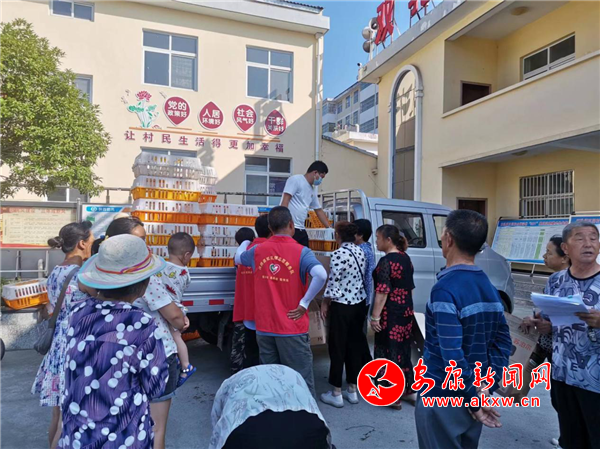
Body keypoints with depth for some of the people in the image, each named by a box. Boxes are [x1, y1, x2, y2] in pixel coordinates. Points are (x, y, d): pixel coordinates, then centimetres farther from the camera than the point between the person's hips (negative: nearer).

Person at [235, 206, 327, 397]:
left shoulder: (258, 251, 2)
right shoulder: (301, 252, -12)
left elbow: (238, 257, 24)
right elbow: (321, 275, -29)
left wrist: (246, 241, 45)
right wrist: (304, 303, -17)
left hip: (264, 328, 5)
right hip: (292, 329, -4)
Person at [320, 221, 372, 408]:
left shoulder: (339, 254, -18)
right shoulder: (360, 252, 5)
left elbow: (333, 282, -16)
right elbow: (362, 278, 11)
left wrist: (325, 302, -2)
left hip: (342, 306, -7)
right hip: (360, 303, 7)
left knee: (337, 347, 4)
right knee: (355, 345, 14)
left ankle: (336, 394, 14)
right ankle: (352, 391, 24)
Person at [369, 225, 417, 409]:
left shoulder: (386, 261, -17)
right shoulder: (406, 258, 8)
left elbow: (383, 292, -21)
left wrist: (375, 316, -18)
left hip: (390, 313, -8)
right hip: (406, 311, 8)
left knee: (389, 352, 3)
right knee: (403, 350, 17)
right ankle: (409, 391, 28)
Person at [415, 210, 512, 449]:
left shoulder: (445, 289, -22)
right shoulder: (489, 287, 3)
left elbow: (452, 356, -26)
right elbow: (503, 341, 7)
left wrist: (473, 401, -16)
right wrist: (488, 387, 6)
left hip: (442, 399, -7)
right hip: (475, 395, 8)